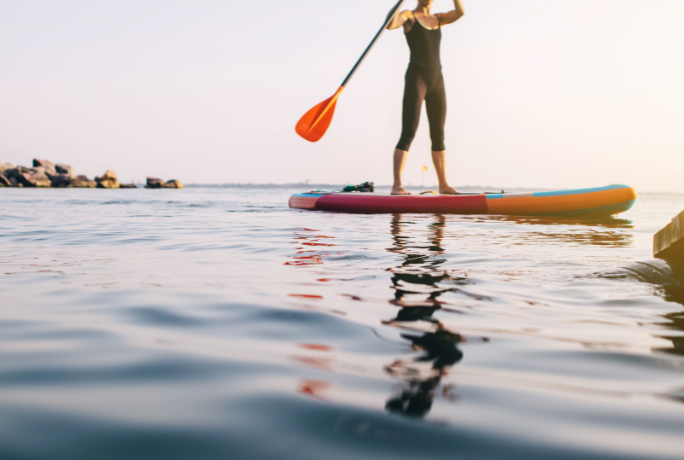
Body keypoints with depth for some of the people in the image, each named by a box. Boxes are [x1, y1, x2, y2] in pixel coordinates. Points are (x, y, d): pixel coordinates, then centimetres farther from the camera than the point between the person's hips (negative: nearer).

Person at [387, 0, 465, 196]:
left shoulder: (437, 18, 19)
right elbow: (390, 24, -19)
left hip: (436, 79, 6)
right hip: (416, 78, -6)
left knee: (438, 136, 9)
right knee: (408, 134, -16)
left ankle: (443, 184, 17)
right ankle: (397, 185, -20)